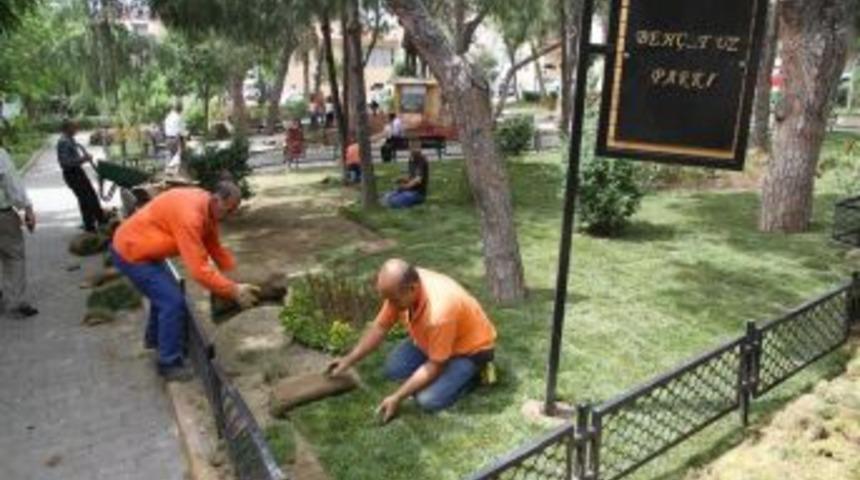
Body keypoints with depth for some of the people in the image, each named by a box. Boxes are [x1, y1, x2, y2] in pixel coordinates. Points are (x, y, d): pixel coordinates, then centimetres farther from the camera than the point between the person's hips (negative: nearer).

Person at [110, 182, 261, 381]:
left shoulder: (207, 207, -4)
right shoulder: (190, 215, -34)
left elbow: (215, 247, 4)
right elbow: (199, 270, -36)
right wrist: (234, 291, -32)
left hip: (141, 247, 10)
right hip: (131, 252, -10)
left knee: (165, 292, 26)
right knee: (173, 301, -11)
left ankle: (154, 338, 49)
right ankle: (170, 363, 4)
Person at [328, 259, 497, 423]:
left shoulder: (438, 312, -41)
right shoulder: (399, 288, -19)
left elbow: (435, 366, -28)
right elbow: (380, 327, -3)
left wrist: (397, 397, -24)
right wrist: (350, 359, -7)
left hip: (470, 347, -7)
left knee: (429, 399, -20)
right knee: (394, 369, -5)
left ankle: (470, 374, 3)